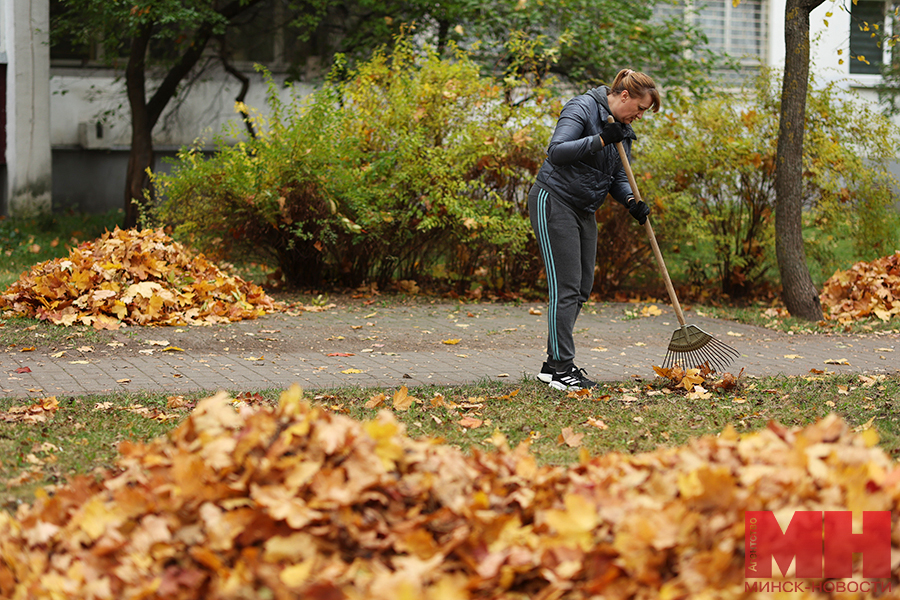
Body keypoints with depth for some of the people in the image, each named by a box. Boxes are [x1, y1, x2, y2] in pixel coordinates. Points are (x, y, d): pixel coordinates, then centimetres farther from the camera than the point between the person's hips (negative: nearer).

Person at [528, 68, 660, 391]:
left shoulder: (623, 130, 11)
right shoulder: (583, 108, -15)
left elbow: (618, 176, 15)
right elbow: (556, 151, -26)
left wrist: (631, 201, -5)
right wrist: (600, 140, -33)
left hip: (584, 211, 9)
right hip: (553, 202, -9)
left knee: (582, 288, 9)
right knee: (566, 287, -11)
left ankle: (555, 363, 16)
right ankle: (560, 367, -8)